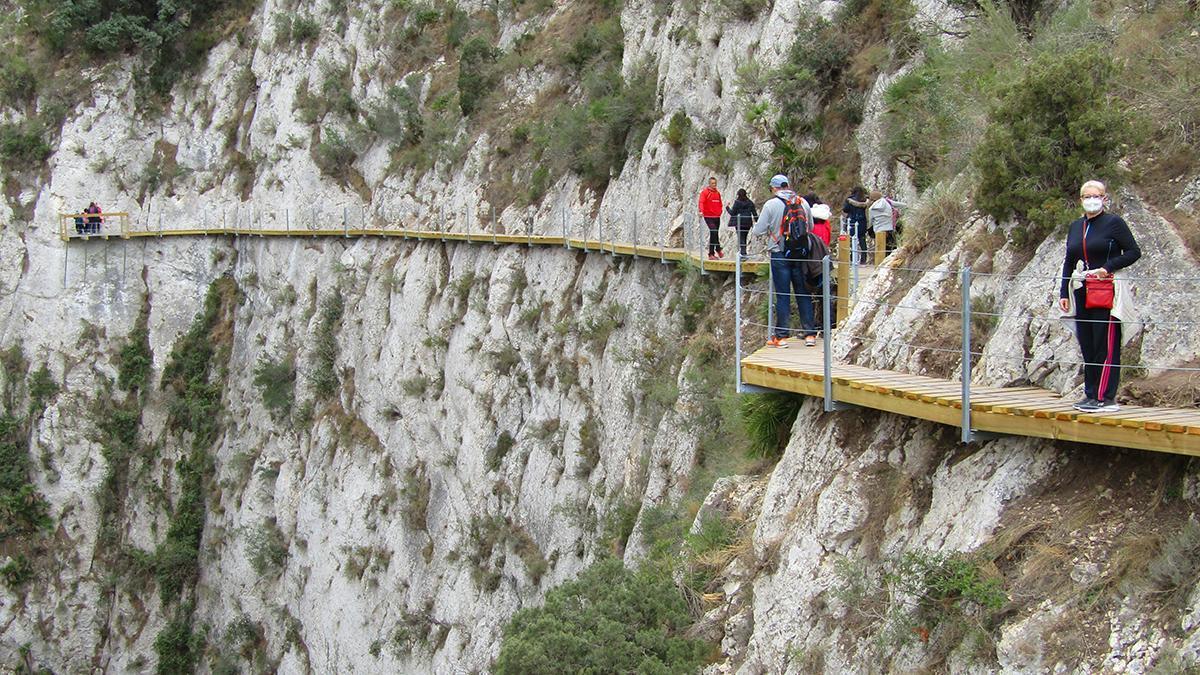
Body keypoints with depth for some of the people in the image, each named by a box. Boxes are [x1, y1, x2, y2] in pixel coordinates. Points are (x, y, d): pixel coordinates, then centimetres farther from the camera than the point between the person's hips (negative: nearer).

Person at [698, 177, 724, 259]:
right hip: (708, 216, -6)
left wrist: (720, 212, 14)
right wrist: (701, 211, -31)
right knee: (714, 231, -21)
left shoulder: (717, 193, 15)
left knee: (714, 235, 7)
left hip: (717, 217, 6)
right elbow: (701, 202, -16)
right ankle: (718, 249, -10)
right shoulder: (705, 192, -3)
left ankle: (711, 254, 12)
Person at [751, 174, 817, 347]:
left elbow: (758, 231, -9)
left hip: (780, 255, -3)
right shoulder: (803, 203, 3)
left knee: (782, 295, 2)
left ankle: (781, 335, 4)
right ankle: (809, 333, 11)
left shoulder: (771, 205, -9)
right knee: (803, 294, 9)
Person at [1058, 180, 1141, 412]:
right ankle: (1091, 394, 12)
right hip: (1081, 293, 6)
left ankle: (1106, 397, -8)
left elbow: (1134, 252, -5)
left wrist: (1107, 268, -15)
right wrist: (1063, 293, 12)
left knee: (1106, 345, -7)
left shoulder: (1114, 222, -3)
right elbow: (1068, 262, 19)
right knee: (1087, 346, 7)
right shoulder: (1075, 227, 15)